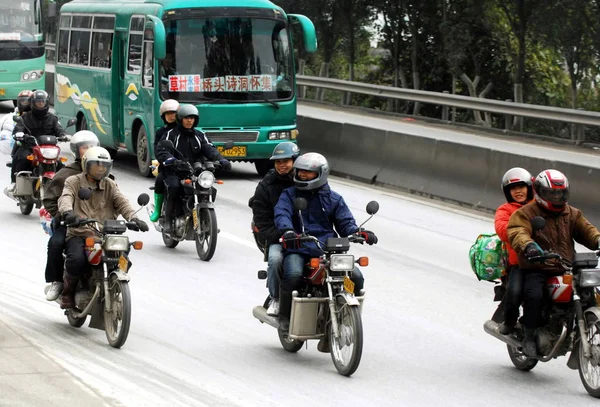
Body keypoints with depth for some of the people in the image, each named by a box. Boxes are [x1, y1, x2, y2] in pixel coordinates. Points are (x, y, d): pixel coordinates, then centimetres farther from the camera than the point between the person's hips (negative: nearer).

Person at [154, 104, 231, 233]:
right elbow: (161, 151, -10)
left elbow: (209, 149, 5)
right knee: (174, 187, -34)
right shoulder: (171, 134, 5)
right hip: (175, 172, -4)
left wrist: (221, 160, -16)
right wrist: (171, 160, -32)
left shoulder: (199, 136, 18)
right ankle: (168, 221, -24)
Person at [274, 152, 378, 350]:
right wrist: (287, 231, -30)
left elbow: (345, 222, 13)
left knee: (356, 277, -18)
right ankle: (285, 315, -8)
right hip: (298, 248, -2)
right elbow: (282, 214, -6)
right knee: (293, 275, -35)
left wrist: (358, 232, -12)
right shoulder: (289, 195, 12)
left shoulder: (334, 199, 18)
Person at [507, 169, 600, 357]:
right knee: (535, 296, -33)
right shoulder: (525, 213, 0)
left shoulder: (572, 214, 18)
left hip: (565, 271, 5)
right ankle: (529, 336, -15)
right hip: (535, 270, -5)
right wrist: (528, 245, -41)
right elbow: (517, 232, -18)